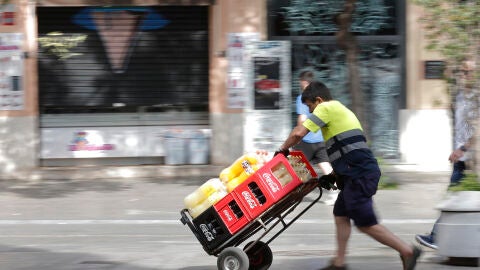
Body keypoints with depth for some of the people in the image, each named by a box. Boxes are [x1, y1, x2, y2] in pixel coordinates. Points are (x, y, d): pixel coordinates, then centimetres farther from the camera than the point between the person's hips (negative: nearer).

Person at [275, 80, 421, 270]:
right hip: (358, 175, 10)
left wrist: (283, 150, 6)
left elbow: (298, 133, -12)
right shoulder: (341, 110, 26)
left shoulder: (326, 108, -4)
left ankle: (407, 251, -4)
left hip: (359, 175, -10)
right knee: (340, 214, 15)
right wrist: (334, 175, 26)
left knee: (366, 224, -6)